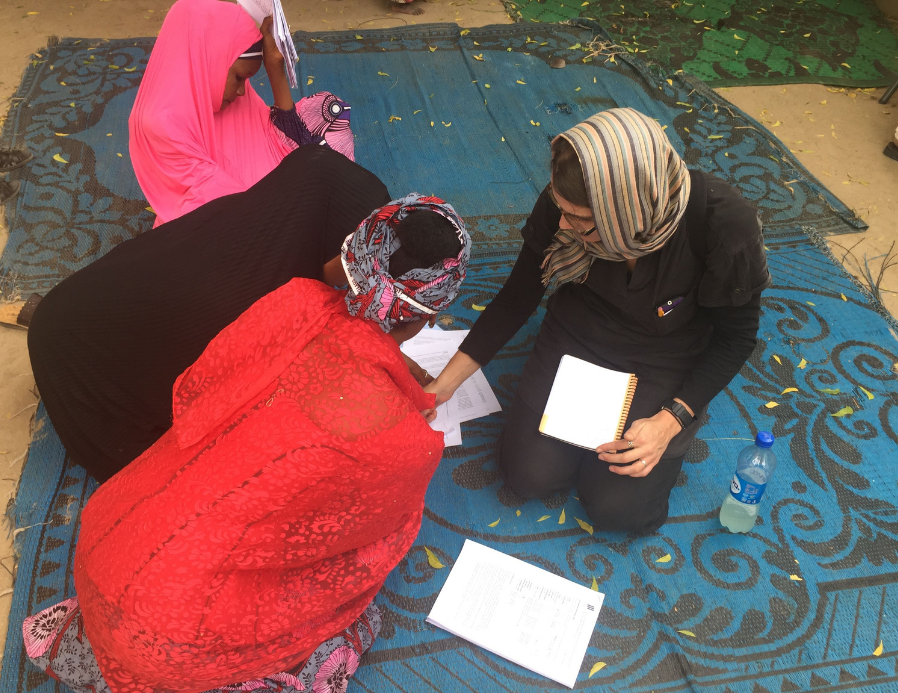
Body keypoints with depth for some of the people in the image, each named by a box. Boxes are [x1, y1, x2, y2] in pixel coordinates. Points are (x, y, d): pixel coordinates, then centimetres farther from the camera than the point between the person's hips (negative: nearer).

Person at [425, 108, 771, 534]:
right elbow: (518, 295, -8)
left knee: (617, 508, -12)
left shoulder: (724, 224, -30)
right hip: (577, 339, 2)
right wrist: (445, 383, -8)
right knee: (530, 476, -10)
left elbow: (735, 335, -12)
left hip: (664, 368, -2)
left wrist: (670, 421, -22)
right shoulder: (563, 204, -23)